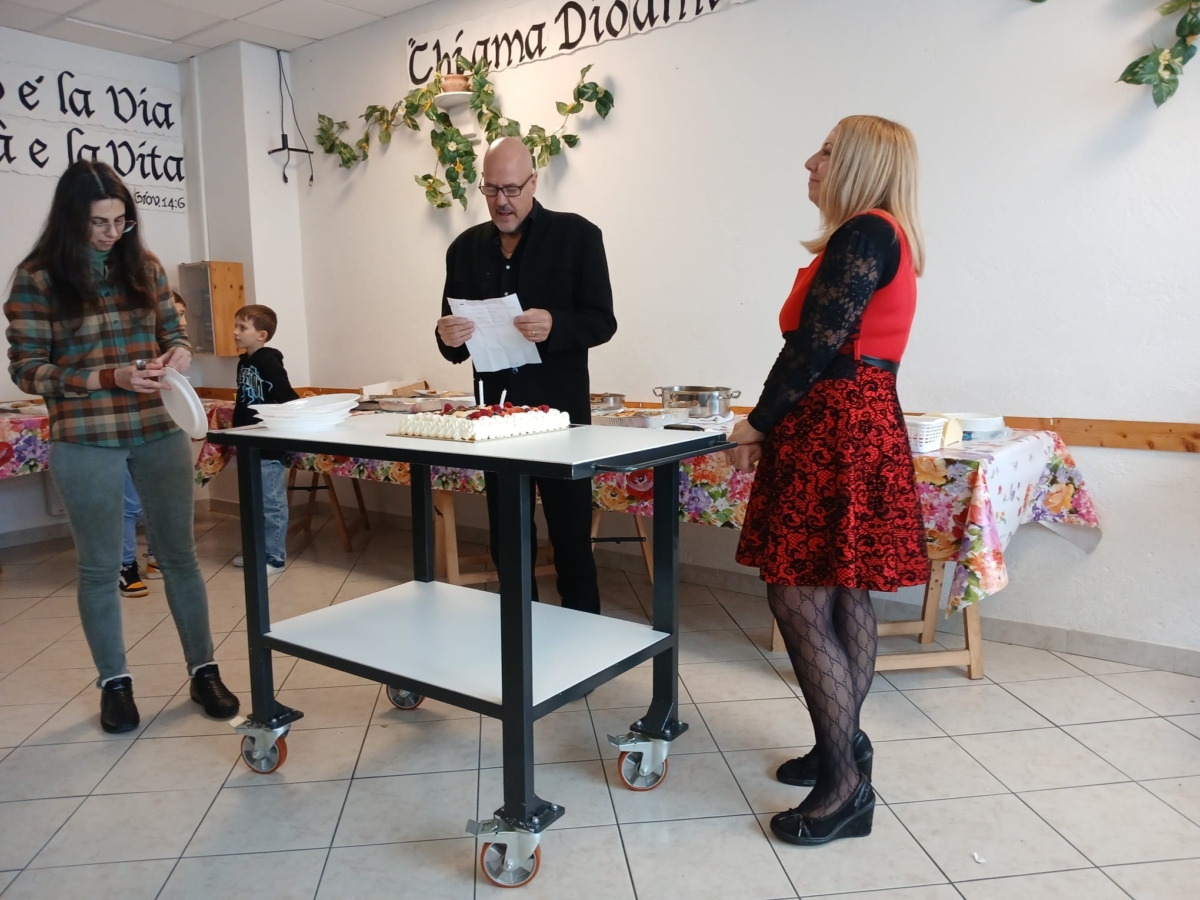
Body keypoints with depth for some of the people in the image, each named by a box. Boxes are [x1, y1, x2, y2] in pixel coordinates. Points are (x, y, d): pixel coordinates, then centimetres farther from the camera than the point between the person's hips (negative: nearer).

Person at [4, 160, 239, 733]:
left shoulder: (144, 265, 5)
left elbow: (173, 332, 15)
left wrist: (178, 354, -9)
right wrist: (109, 377, -19)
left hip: (160, 433, 3)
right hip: (85, 444, -2)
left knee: (179, 554, 8)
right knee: (100, 566, 8)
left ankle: (203, 671, 21)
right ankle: (115, 682, 25)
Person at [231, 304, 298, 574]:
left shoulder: (269, 362, -15)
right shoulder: (243, 362, 11)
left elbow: (288, 399, -18)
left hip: (268, 445, -9)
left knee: (272, 503, 0)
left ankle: (275, 558, 8)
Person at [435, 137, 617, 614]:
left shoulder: (577, 235, -2)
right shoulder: (466, 247, 10)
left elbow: (602, 321, -6)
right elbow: (455, 343, 12)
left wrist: (554, 326, -25)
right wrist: (449, 337, -11)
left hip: (559, 411, -4)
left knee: (572, 545, 2)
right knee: (506, 545, 13)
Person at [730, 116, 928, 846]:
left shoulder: (865, 232, -12)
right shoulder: (883, 237, 20)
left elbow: (815, 345, -18)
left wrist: (759, 423, -8)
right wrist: (775, 420, 13)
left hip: (838, 432, -10)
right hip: (856, 425, 10)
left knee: (799, 596, -9)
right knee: (843, 593, 14)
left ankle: (846, 785, 0)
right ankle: (844, 746, 26)